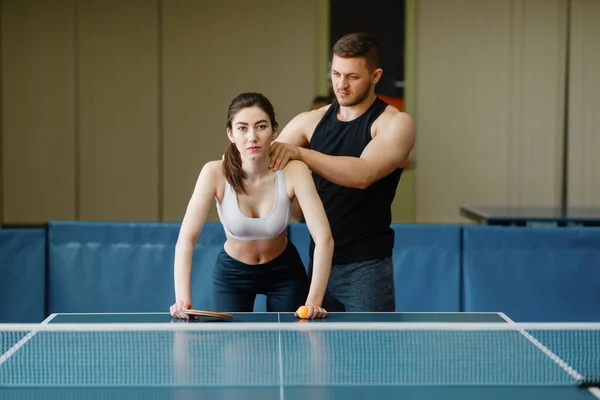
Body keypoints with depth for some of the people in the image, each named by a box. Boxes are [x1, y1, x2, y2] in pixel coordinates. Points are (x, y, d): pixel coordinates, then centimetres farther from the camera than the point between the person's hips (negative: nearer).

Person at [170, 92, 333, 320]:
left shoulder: (293, 171, -26)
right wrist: (183, 299, -43)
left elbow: (324, 239, -31)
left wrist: (313, 301, -40)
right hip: (232, 273, 0)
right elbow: (186, 240, -31)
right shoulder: (215, 173, -26)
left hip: (283, 270, 0)